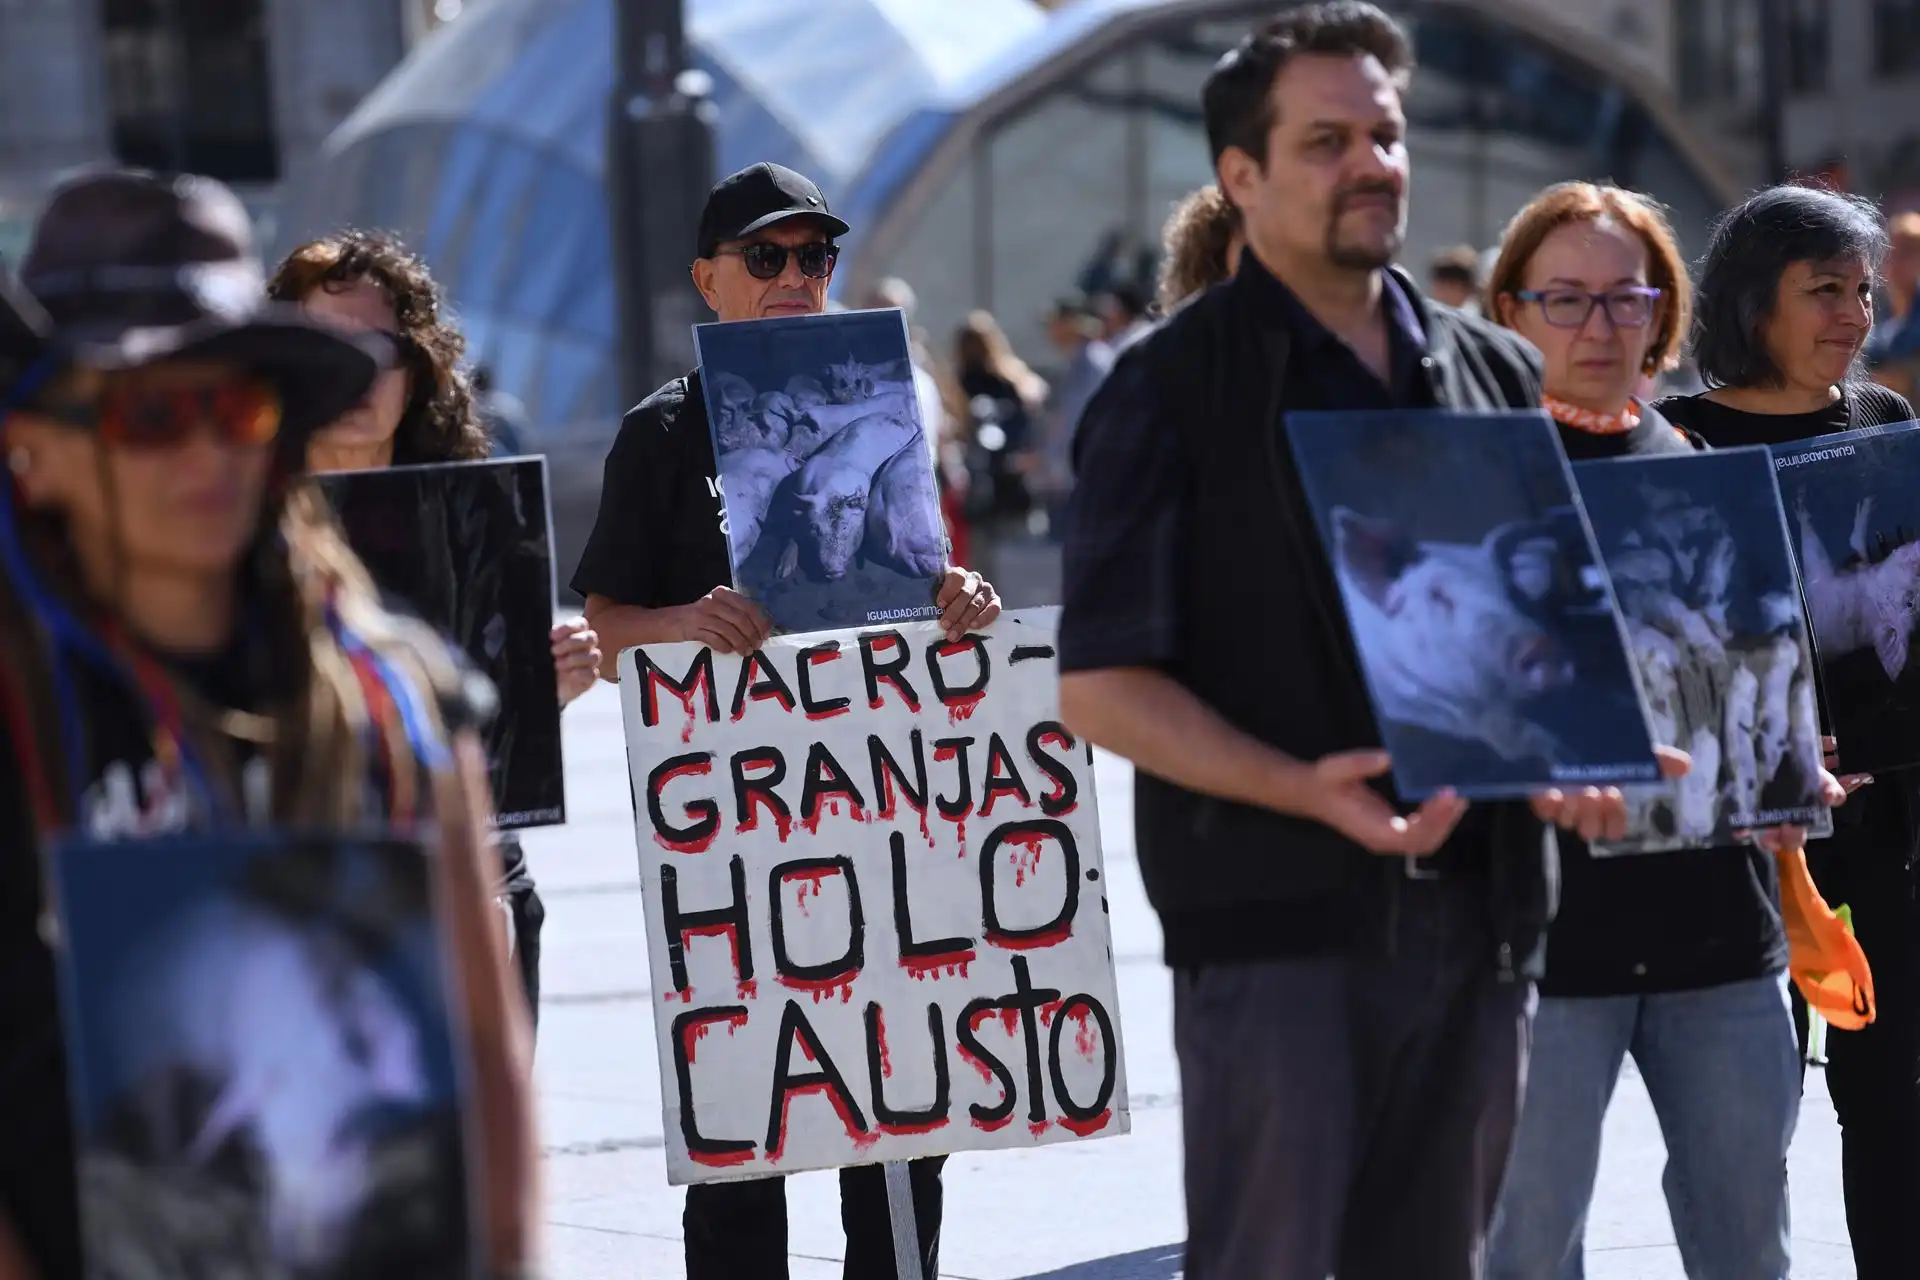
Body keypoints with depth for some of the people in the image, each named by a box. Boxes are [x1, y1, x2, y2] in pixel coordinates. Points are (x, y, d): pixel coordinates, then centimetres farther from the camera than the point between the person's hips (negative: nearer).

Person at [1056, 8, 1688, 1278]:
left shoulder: (1497, 375, 15)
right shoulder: (1175, 389, -1)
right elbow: (1101, 687, -7)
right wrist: (1307, 790, -22)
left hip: (1477, 920, 5)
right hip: (1277, 922, -5)